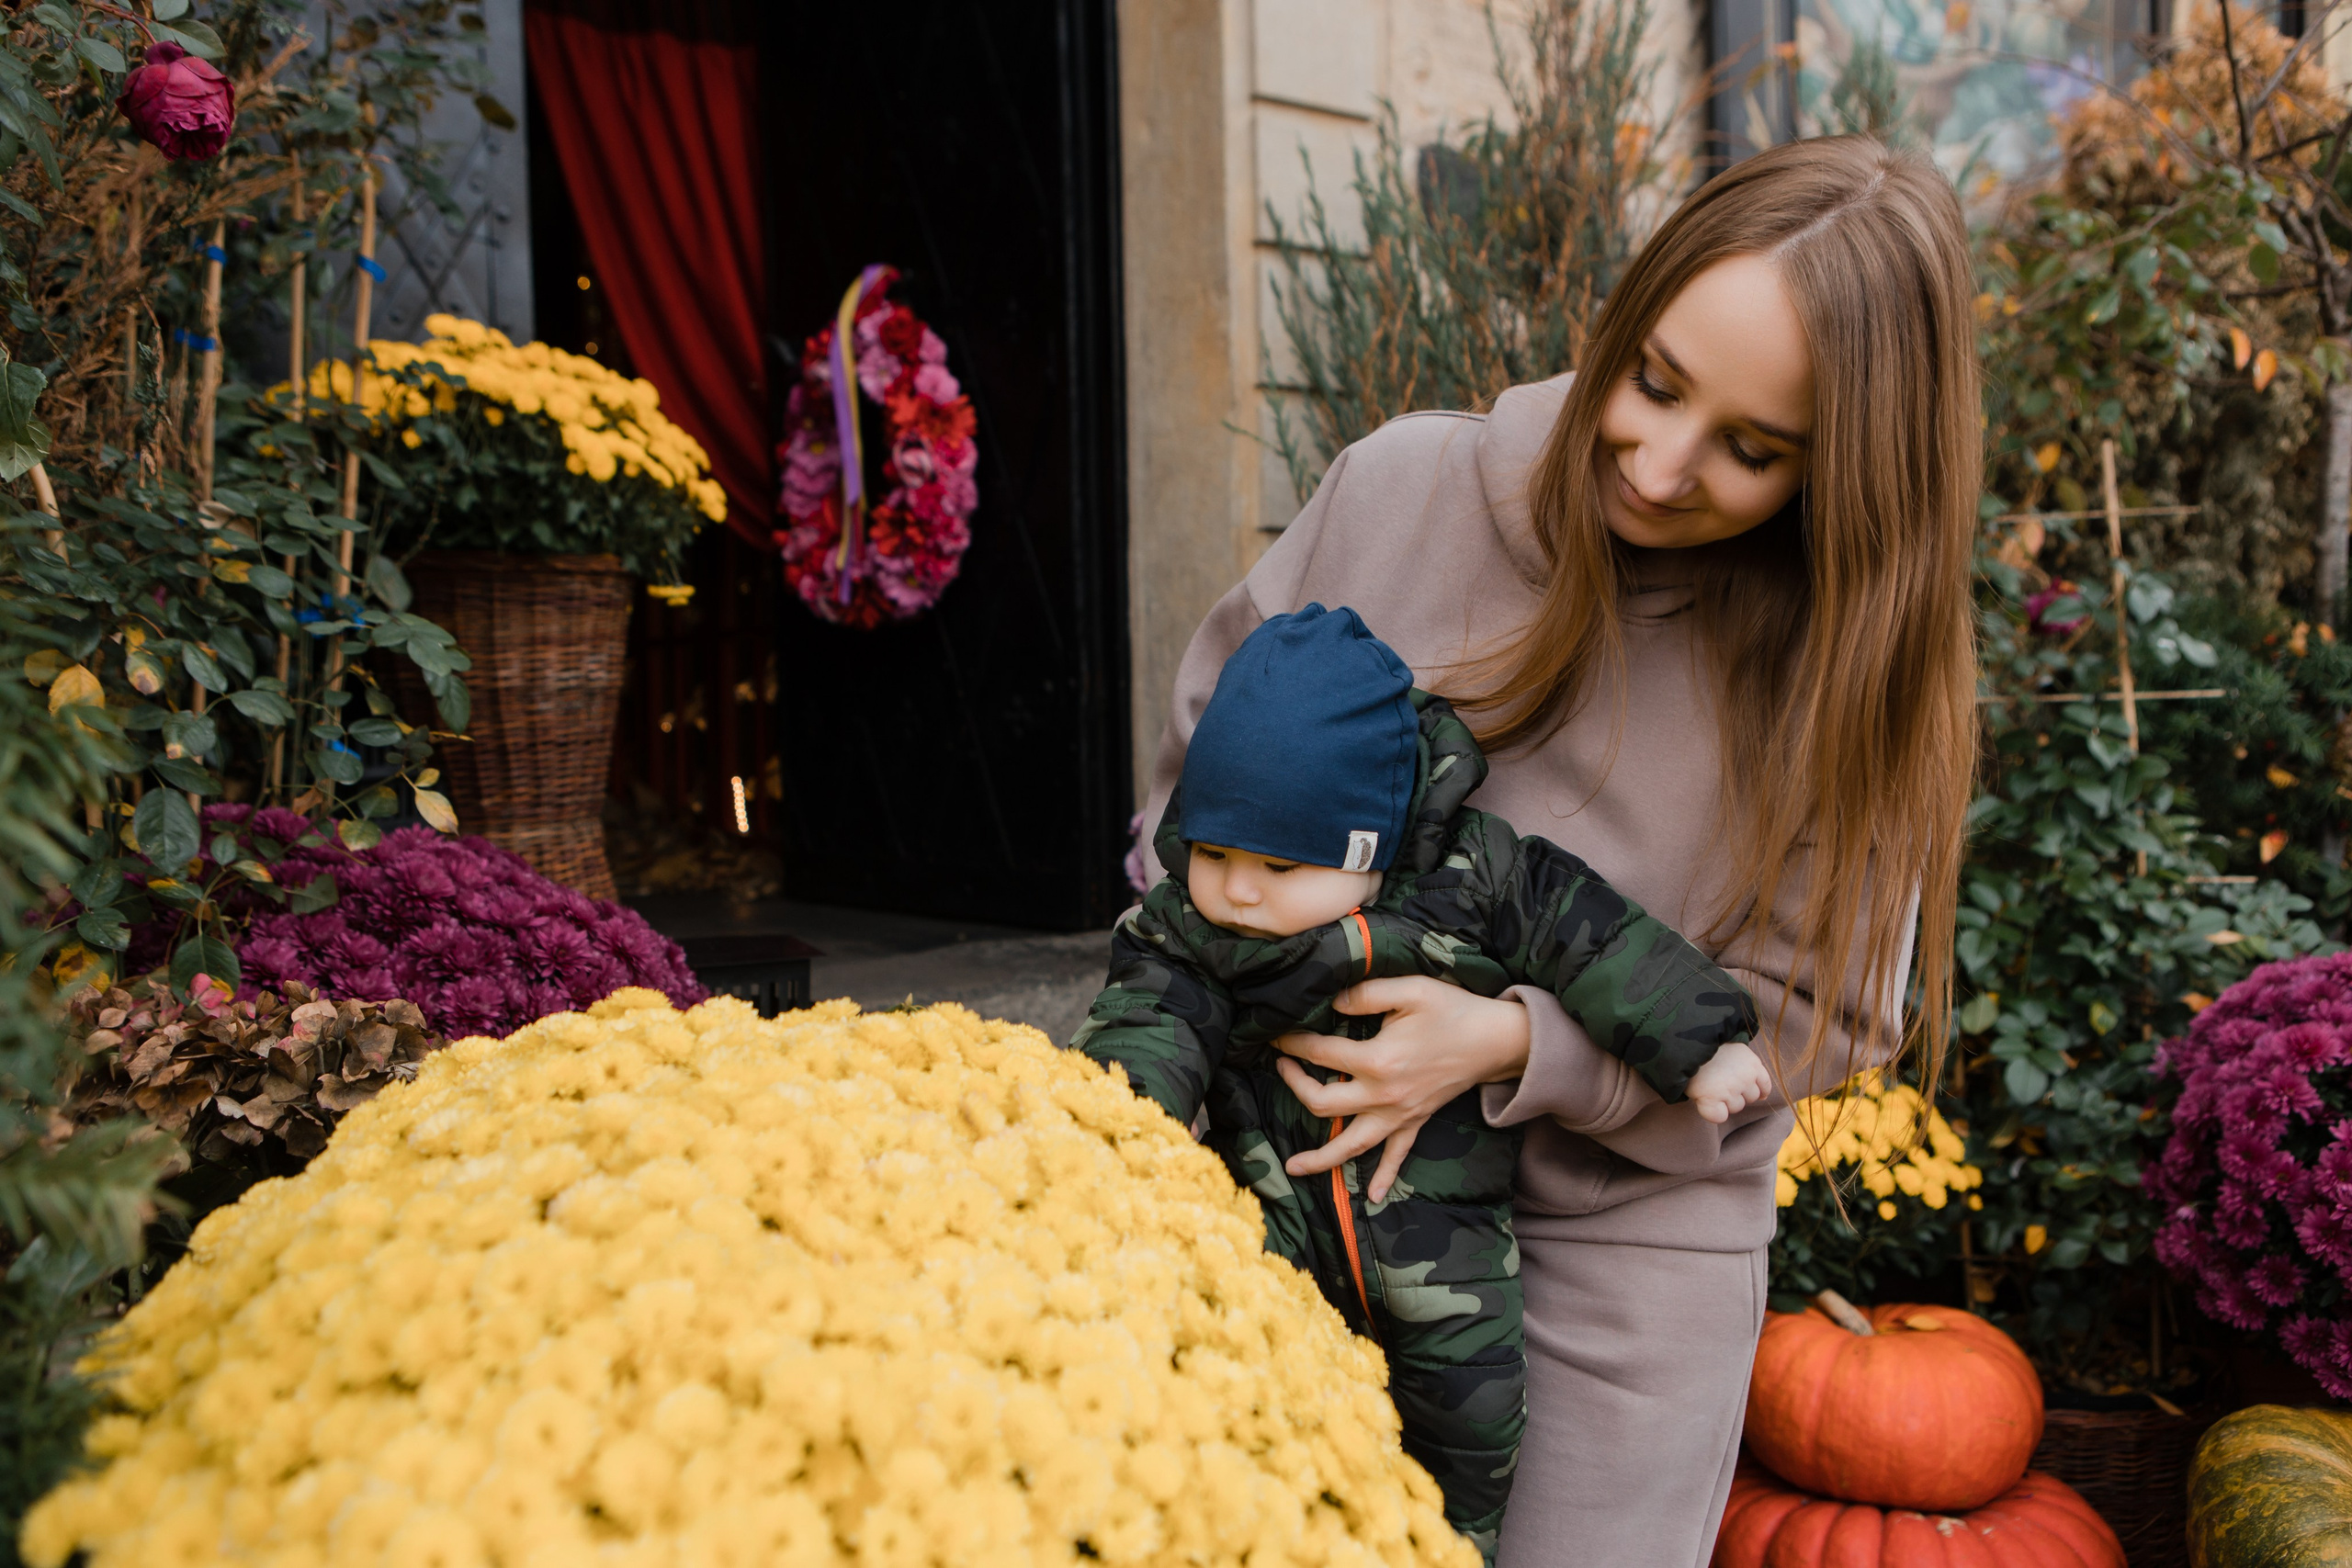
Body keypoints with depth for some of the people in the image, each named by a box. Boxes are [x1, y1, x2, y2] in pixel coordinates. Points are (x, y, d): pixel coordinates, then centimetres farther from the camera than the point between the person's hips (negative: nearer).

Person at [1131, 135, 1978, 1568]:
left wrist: (1515, 1045, -21)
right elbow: (1216, 740, 2)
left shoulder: (1844, 660, -14)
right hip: (1329, 1175, 2)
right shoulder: (1404, 487, -11)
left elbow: (1812, 1008, -9)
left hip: (1629, 1247, -1)